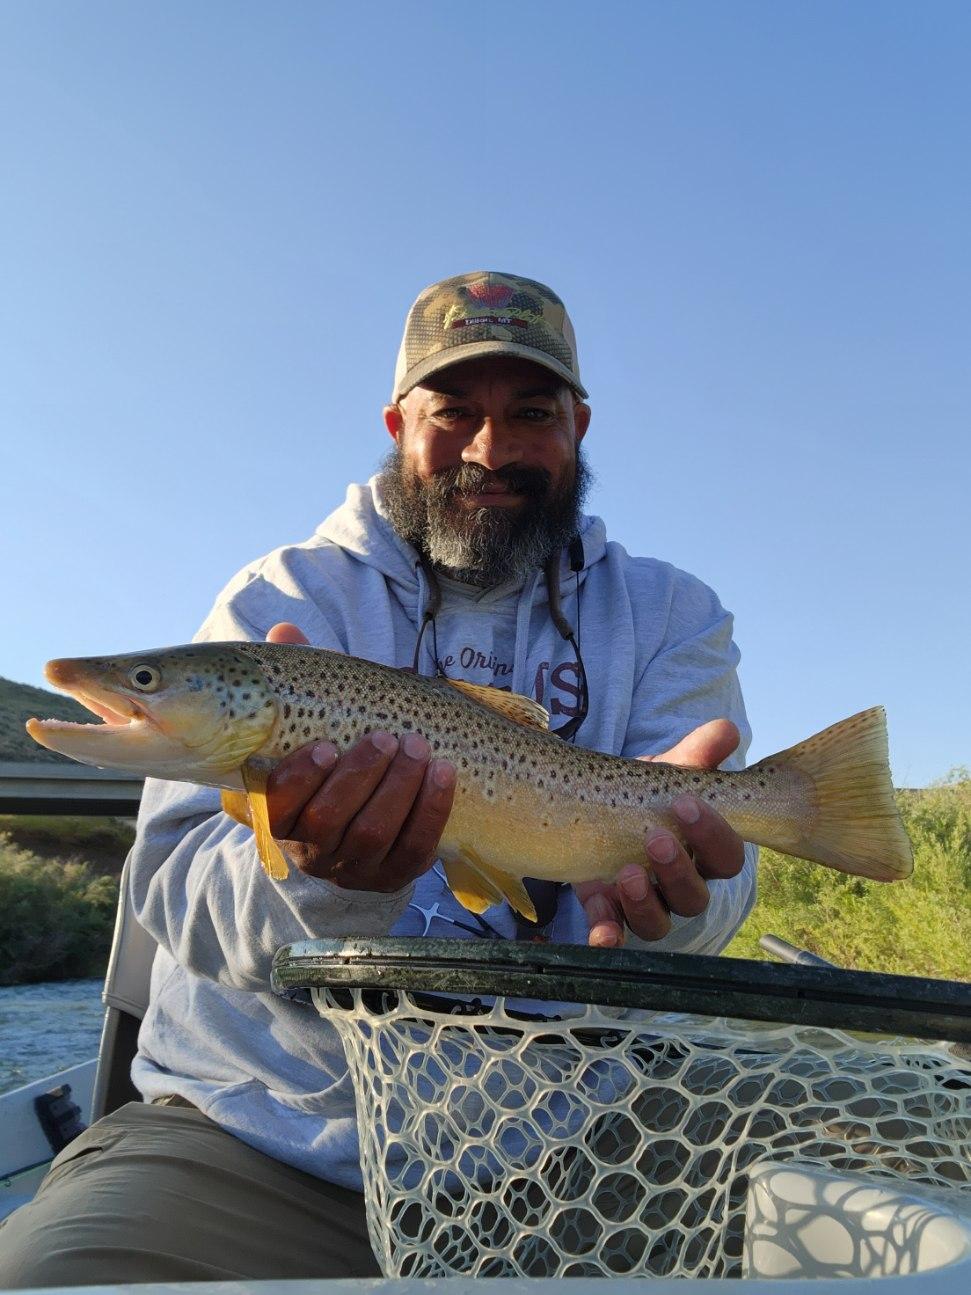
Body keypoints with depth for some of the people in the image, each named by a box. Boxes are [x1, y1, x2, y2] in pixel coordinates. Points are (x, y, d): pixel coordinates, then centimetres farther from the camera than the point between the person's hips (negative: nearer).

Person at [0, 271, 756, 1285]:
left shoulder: (669, 618, 4)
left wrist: (646, 871, -31)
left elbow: (711, 836, -7)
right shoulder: (284, 599, -1)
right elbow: (178, 888, -9)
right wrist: (326, 878, -31)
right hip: (251, 1134, -1)